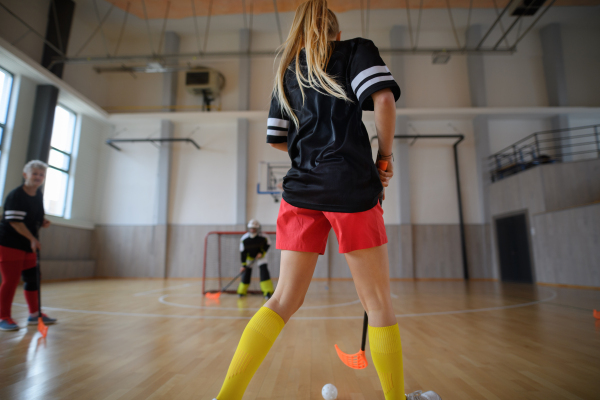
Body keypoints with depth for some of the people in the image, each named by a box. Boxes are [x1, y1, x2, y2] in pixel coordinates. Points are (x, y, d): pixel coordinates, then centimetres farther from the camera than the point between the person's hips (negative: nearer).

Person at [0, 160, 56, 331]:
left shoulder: (39, 196, 8)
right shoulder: (15, 195, -16)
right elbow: (14, 221, -22)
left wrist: (43, 222, 1)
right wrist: (32, 238, -27)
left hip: (29, 246, 8)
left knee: (33, 279, 12)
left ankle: (34, 314, 25)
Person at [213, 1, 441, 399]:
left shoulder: (288, 70, 22)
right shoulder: (356, 49, 11)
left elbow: (278, 138, 20)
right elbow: (383, 99, -7)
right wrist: (385, 157, 4)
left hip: (301, 188, 5)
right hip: (351, 187, -4)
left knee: (286, 299, 9)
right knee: (378, 302, 8)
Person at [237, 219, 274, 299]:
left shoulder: (263, 237, -27)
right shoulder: (244, 239, -24)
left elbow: (267, 245, -6)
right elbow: (243, 252, -17)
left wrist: (262, 253, -19)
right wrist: (243, 265, -17)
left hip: (260, 255, -1)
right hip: (249, 256, 1)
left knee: (264, 270, -16)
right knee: (246, 271, -1)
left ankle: (268, 292, -14)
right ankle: (241, 291, 19)